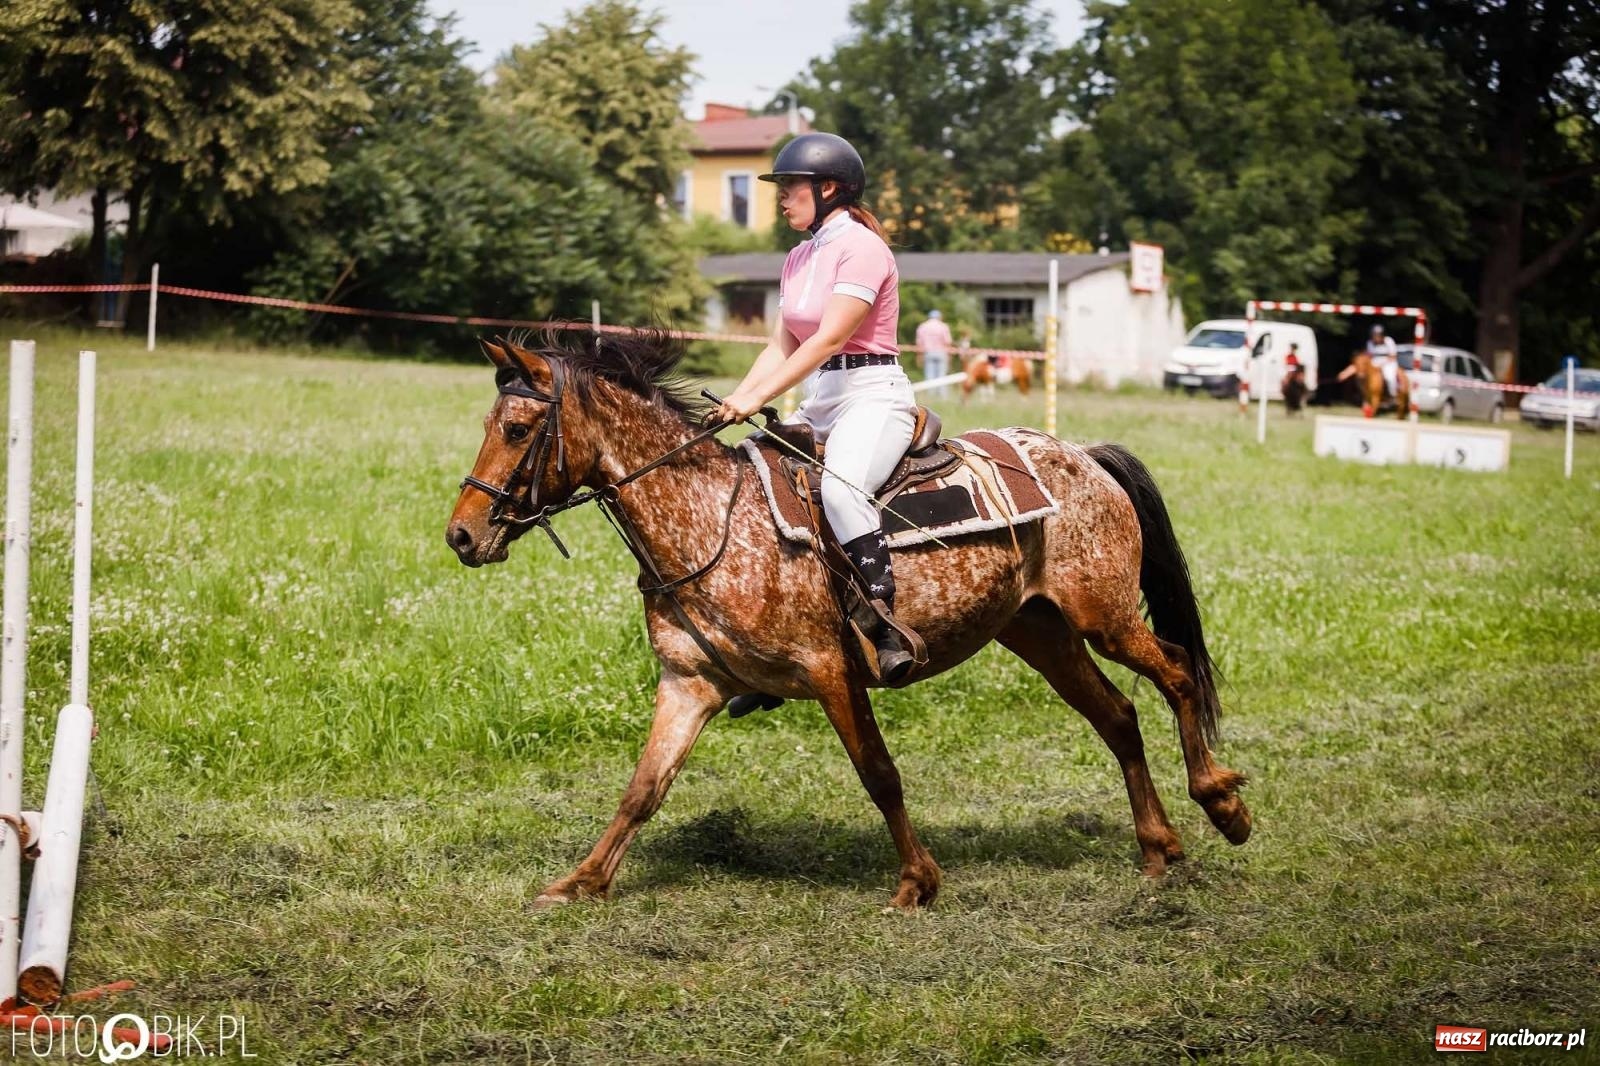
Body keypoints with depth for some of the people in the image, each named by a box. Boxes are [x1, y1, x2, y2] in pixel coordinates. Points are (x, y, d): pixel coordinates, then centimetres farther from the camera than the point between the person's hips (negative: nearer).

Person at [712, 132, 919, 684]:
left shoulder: (861, 249, -11)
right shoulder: (799, 259, 16)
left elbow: (827, 340, -20)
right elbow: (782, 345, 14)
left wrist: (758, 397, -25)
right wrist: (735, 401, -2)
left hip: (875, 394, -10)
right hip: (821, 400, 10)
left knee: (840, 485, -37)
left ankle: (888, 631, -38)